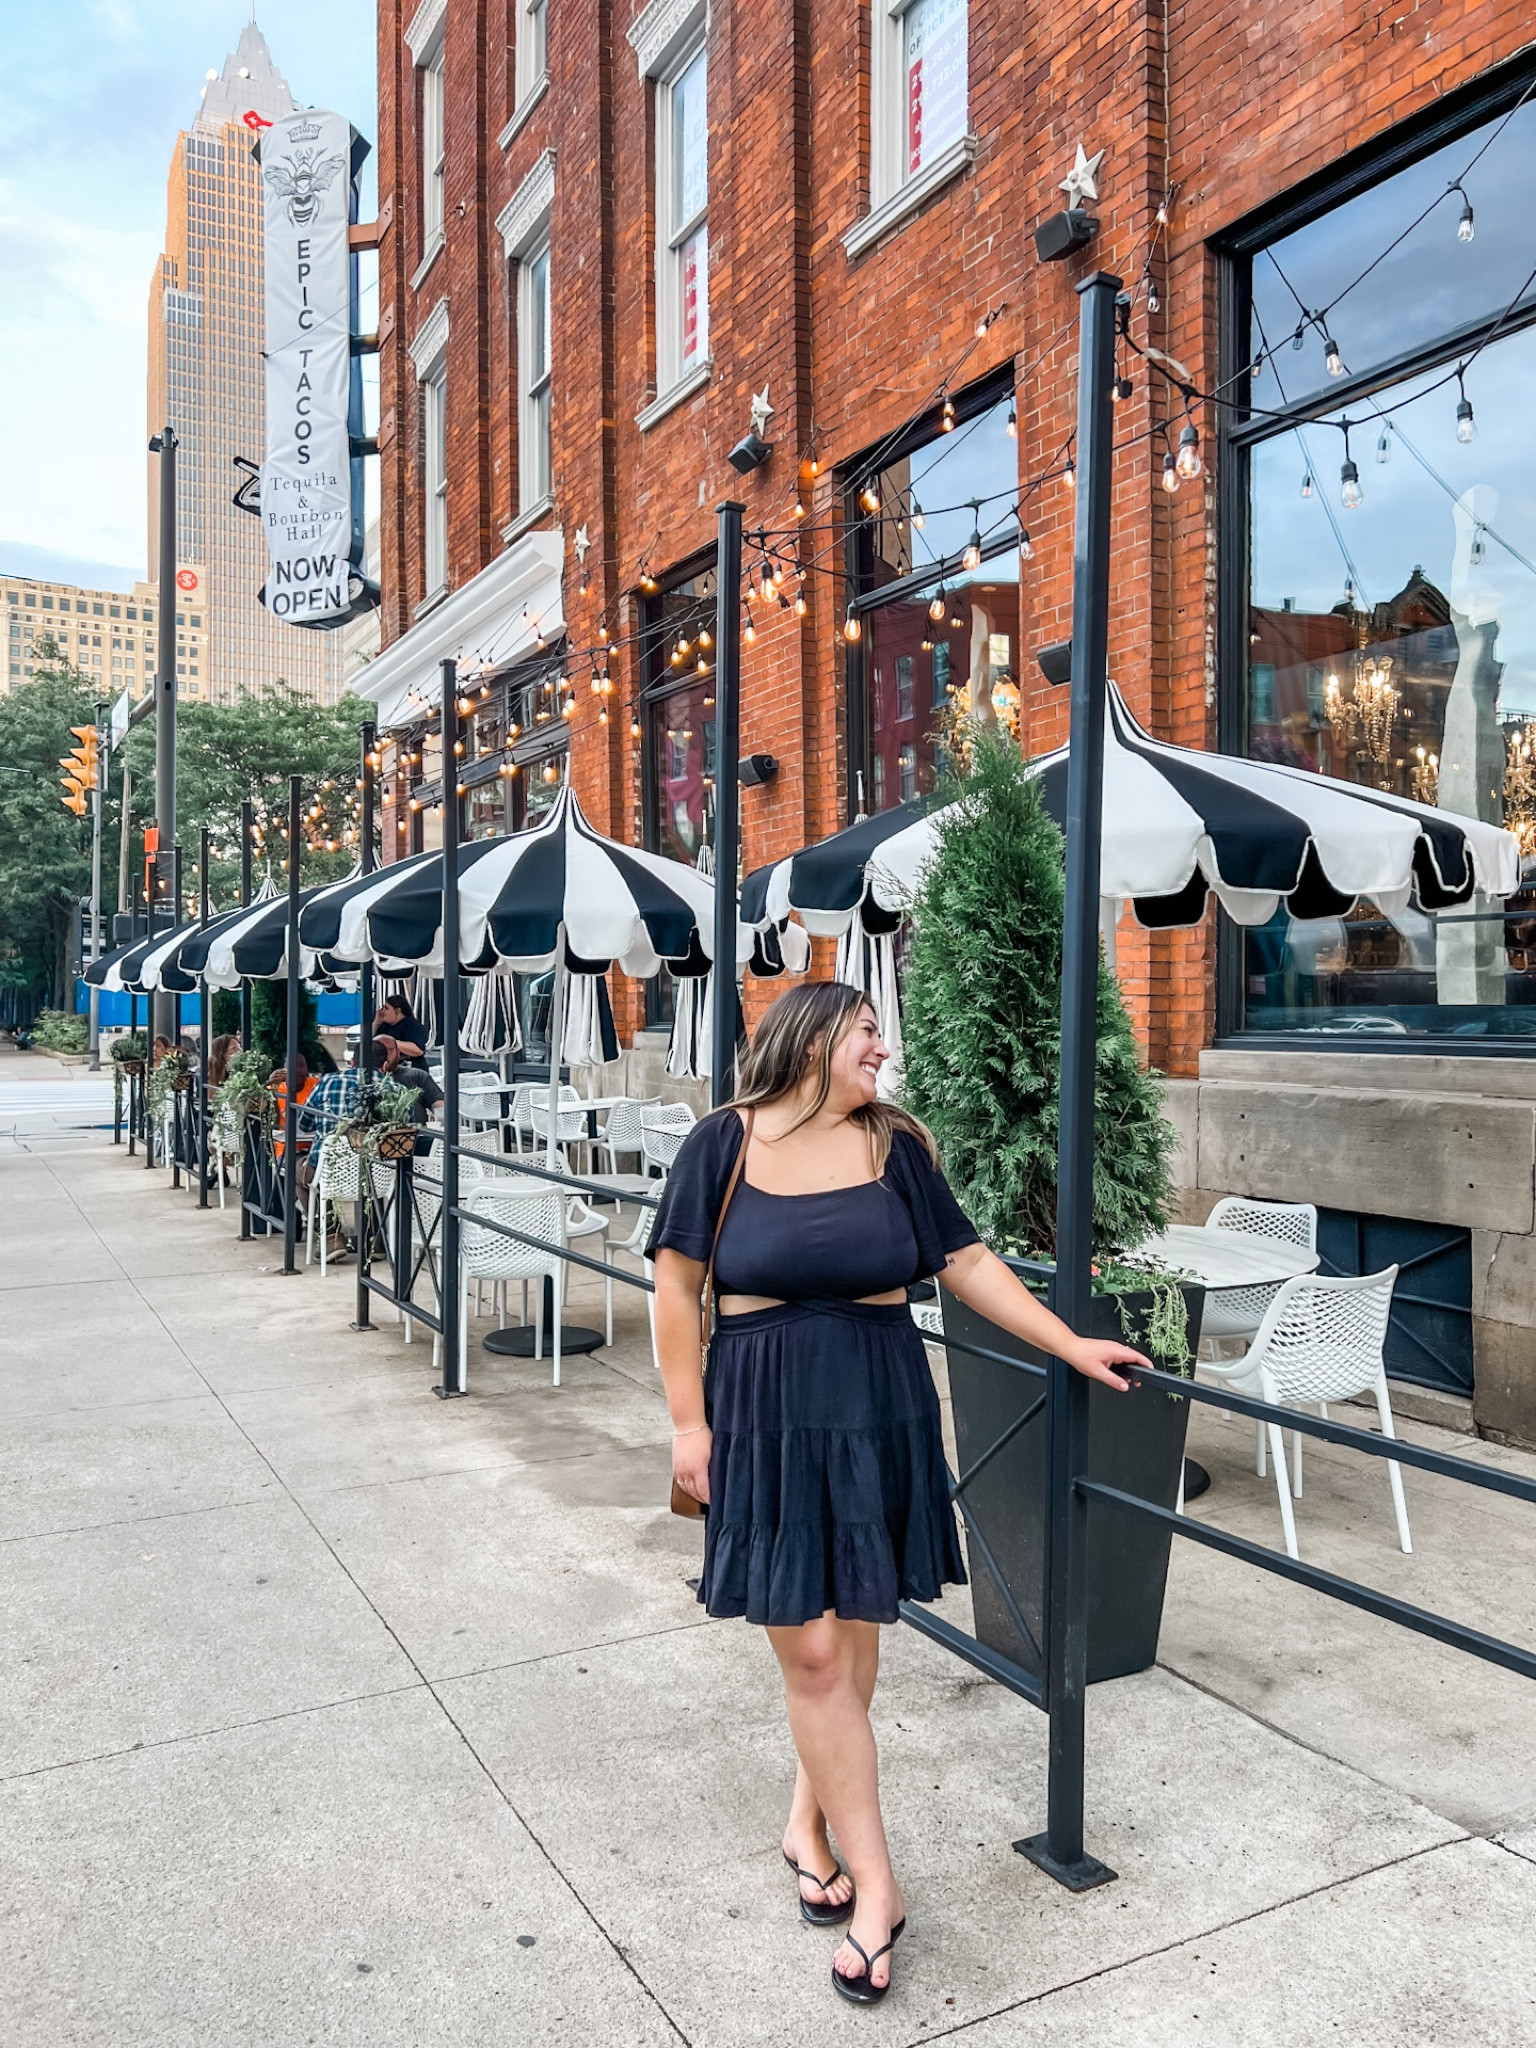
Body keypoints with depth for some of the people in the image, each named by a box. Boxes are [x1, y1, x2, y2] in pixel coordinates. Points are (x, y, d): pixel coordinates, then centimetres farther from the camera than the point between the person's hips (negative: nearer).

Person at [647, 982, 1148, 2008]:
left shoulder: (894, 1144, 3)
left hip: (880, 1412, 3)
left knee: (853, 1634, 10)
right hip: (767, 1416, -2)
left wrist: (1072, 1346, 3)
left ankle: (811, 1820, 35)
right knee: (811, 1652, 0)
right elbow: (679, 1282, -2)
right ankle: (876, 1885, 15)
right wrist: (689, 1422, -4)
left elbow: (966, 1261, 5)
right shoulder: (726, 1142, -5)